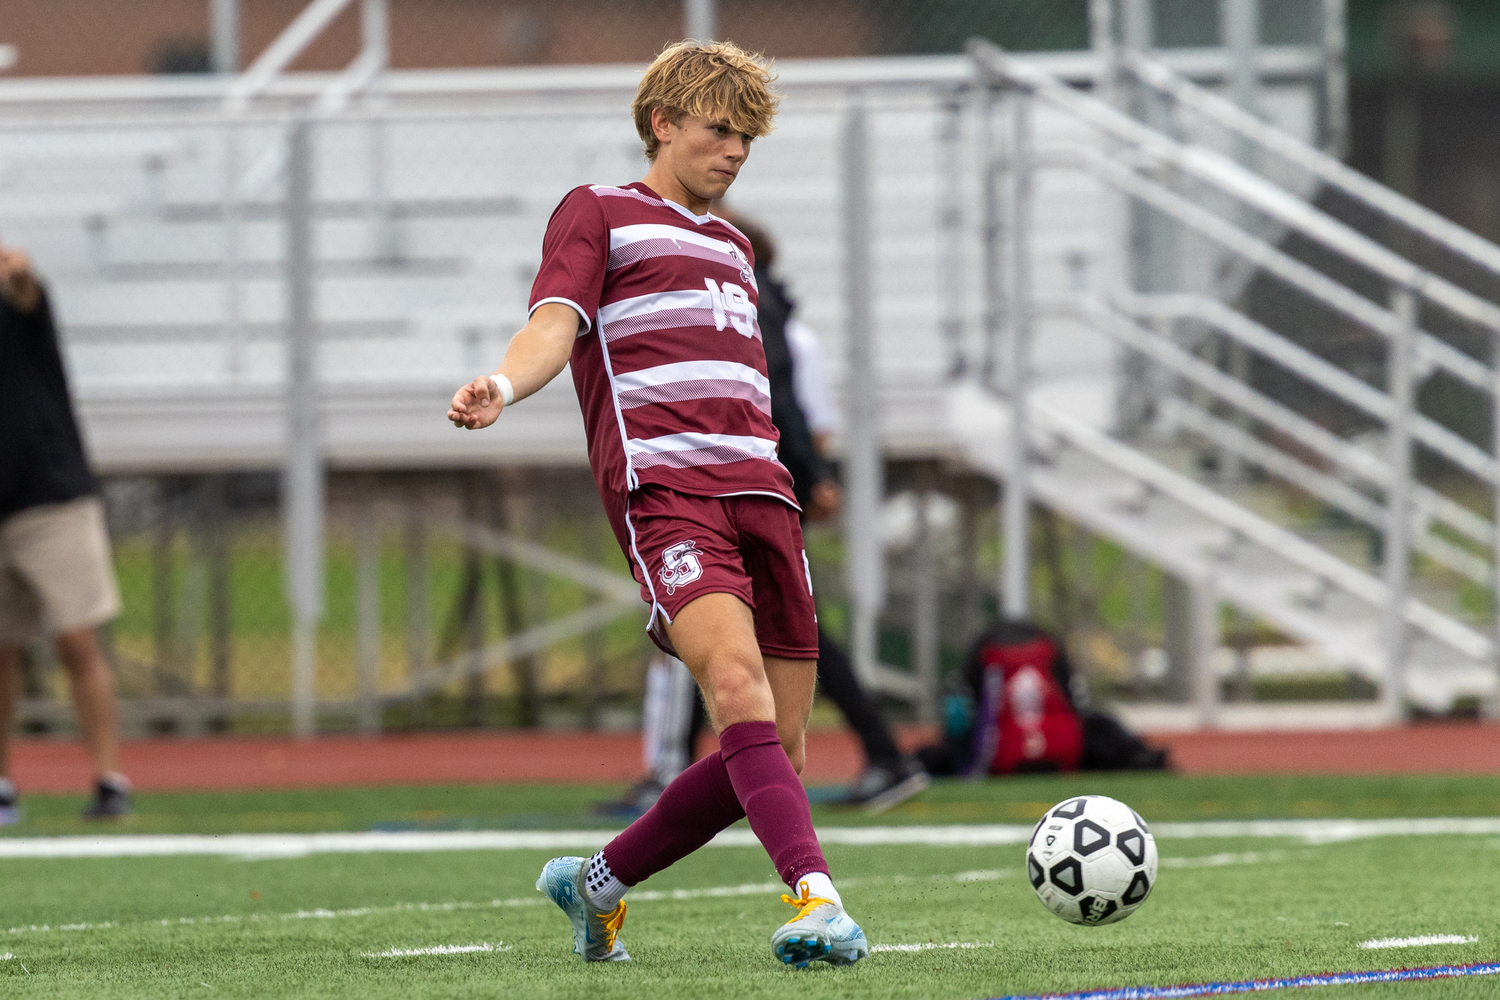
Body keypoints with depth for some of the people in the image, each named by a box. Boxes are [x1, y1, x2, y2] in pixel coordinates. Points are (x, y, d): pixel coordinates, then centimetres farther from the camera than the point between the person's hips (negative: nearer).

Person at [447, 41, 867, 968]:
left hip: (760, 490, 7)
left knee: (778, 751, 0)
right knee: (736, 677, -29)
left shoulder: (731, 246, 31)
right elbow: (556, 324, -6)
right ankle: (818, 899, -42)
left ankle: (597, 885, 18)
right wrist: (503, 385, -27)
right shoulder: (598, 213, 11)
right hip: (661, 484, -7)